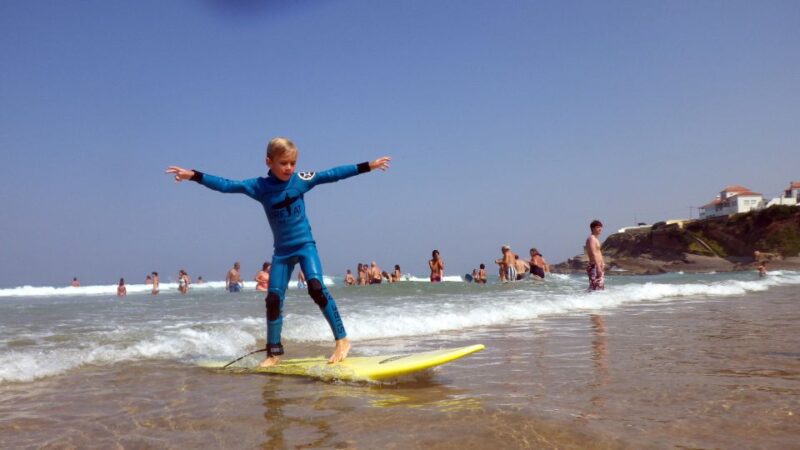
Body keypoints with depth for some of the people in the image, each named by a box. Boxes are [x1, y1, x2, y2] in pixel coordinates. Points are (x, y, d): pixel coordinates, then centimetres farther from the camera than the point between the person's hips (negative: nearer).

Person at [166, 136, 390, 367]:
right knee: (273, 299, 0)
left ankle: (342, 340, -13)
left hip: (305, 245, -2)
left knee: (316, 287, -21)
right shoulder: (259, 186, -5)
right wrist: (193, 175, -16)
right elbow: (226, 185, -8)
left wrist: (368, 166, -6)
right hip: (282, 251, 2)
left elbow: (333, 174, -6)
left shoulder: (301, 180, -6)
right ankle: (274, 353, 14)